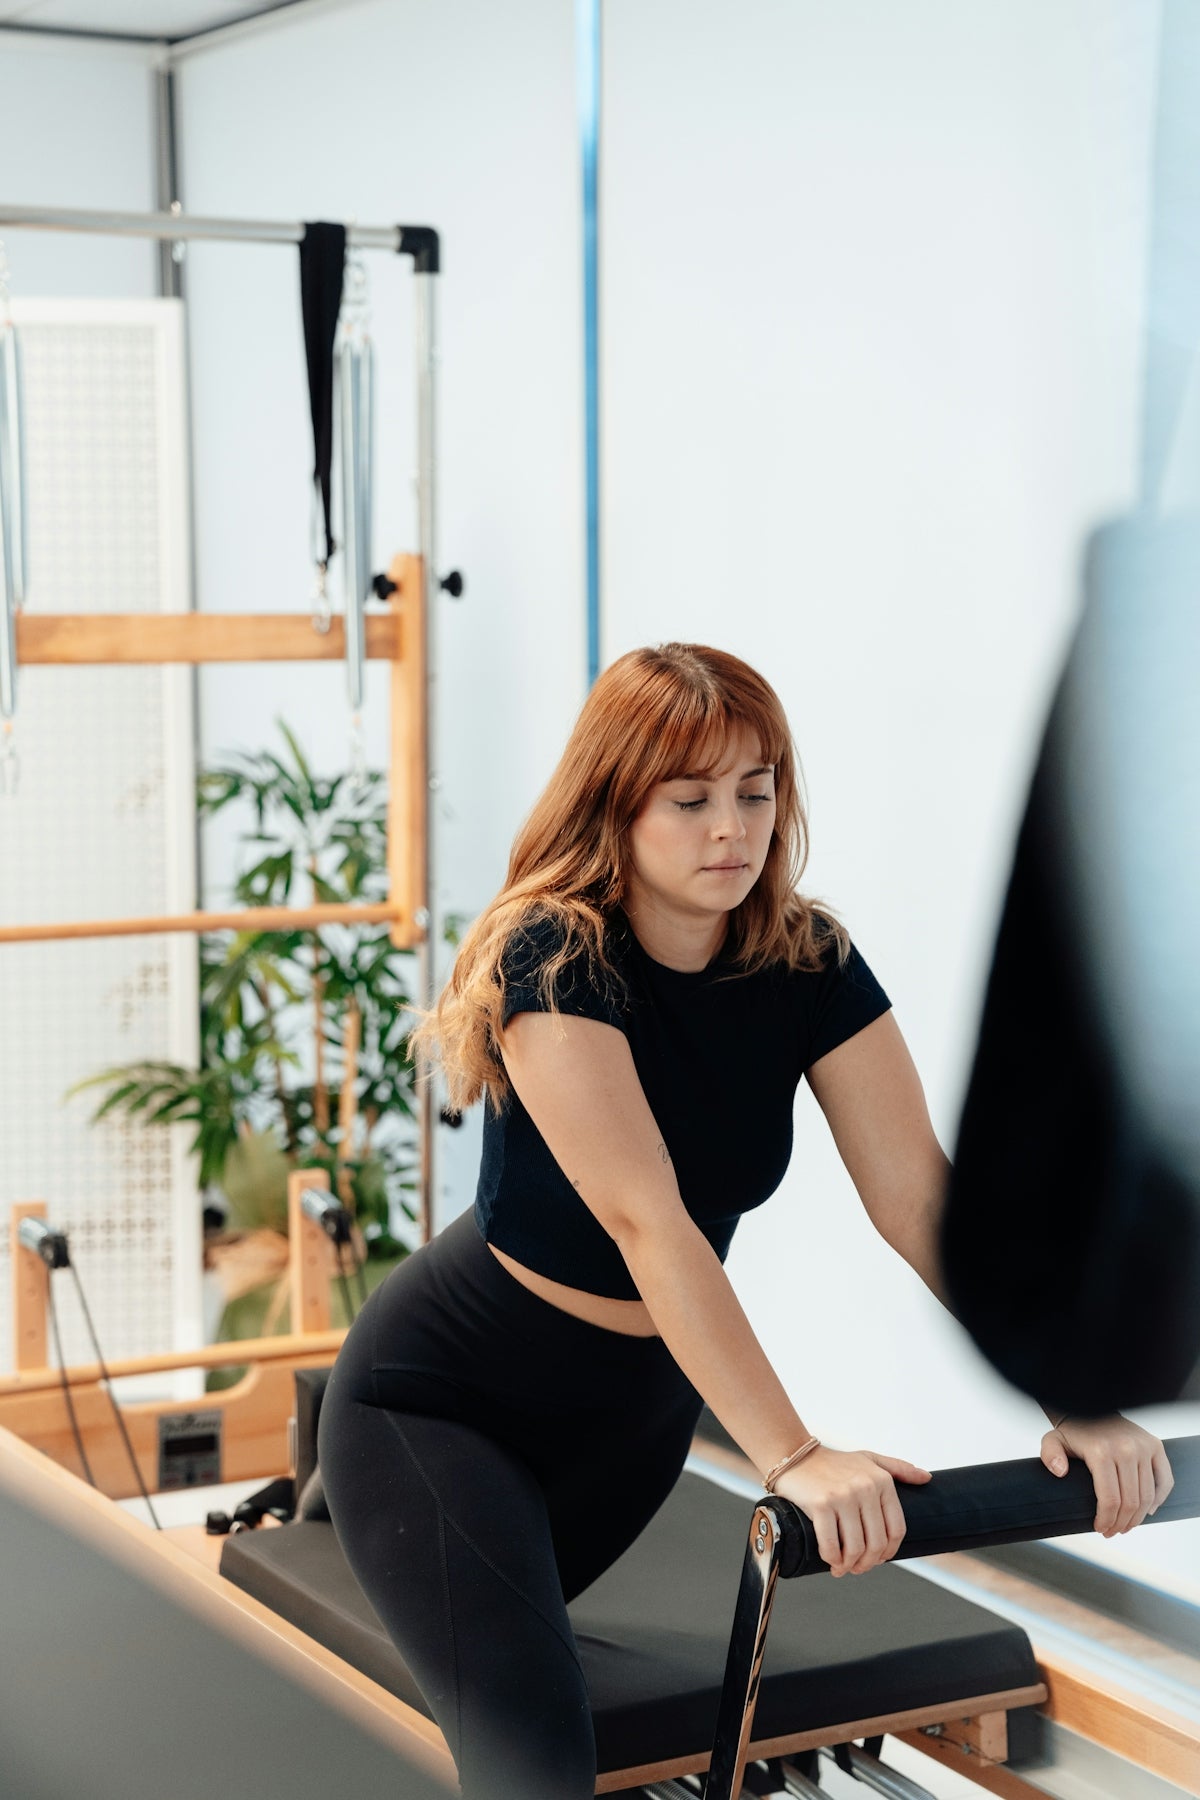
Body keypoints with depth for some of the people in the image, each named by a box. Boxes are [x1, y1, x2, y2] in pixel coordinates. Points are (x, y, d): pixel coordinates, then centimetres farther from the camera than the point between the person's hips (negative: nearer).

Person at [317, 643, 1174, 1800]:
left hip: (636, 1401, 6)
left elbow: (917, 1194, -17)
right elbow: (647, 1222, -37)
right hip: (445, 1393, -6)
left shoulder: (809, 965, -11)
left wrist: (1075, 1401, -28)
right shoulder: (553, 960, -27)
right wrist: (794, 1460, -45)